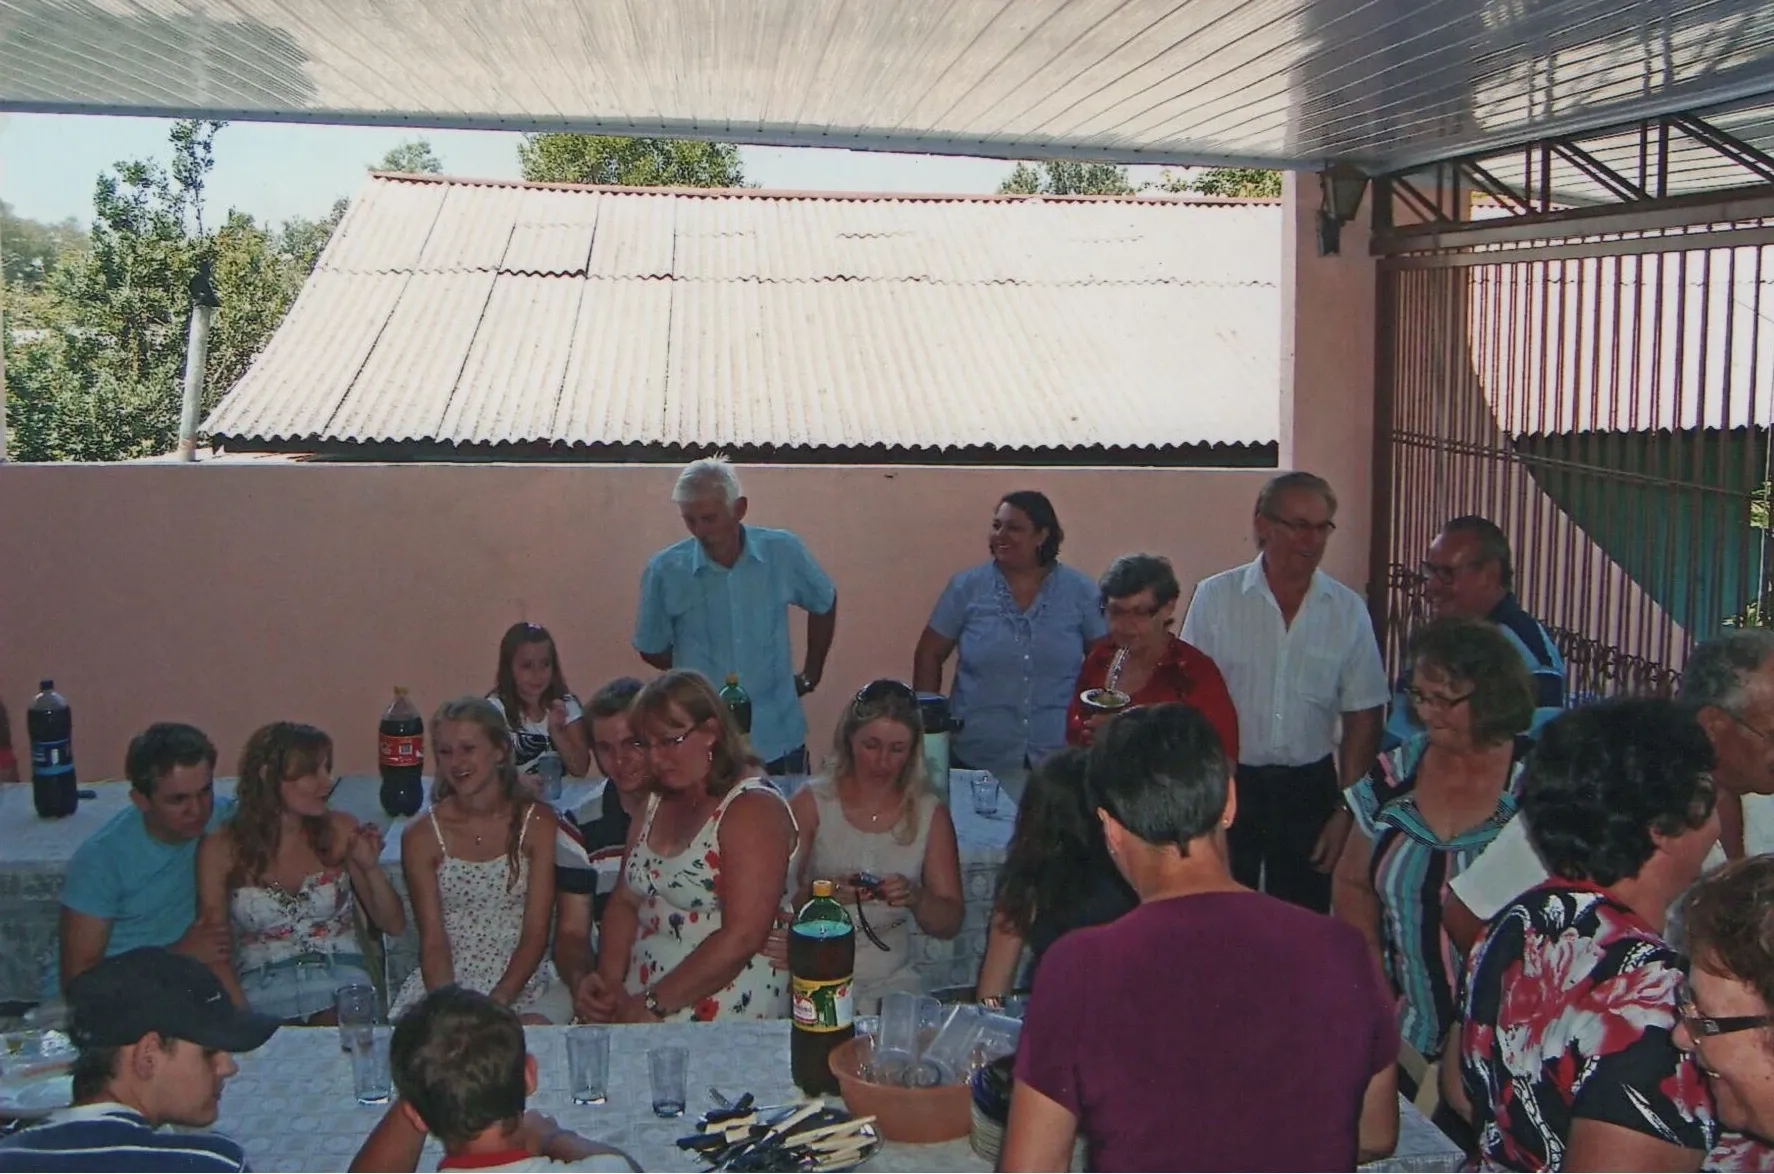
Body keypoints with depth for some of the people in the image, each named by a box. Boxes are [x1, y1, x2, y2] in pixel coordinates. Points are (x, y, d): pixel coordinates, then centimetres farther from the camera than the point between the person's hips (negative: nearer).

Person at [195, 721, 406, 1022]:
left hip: (341, 984, 1)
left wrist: (371, 868, -7)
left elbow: (394, 926, 11)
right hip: (262, 991, -1)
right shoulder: (221, 848, 2)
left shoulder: (342, 830, 6)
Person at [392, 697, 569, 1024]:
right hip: (444, 982, 1)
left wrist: (496, 1002, -18)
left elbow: (535, 935, -4)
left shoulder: (538, 824, -1)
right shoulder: (421, 837, 1)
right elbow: (433, 941, -3)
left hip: (523, 982, 0)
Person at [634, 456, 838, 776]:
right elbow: (651, 649, 5)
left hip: (780, 740, 1)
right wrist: (701, 674, 4)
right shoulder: (664, 570, -10)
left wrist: (810, 674, 15)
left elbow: (824, 603, 13)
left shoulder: (783, 552, -6)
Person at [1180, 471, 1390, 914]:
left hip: (1308, 789, 2)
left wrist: (1346, 811, 1)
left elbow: (1362, 719, 4)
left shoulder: (1348, 611, 1)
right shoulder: (1215, 597, -5)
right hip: (1227, 784, -1)